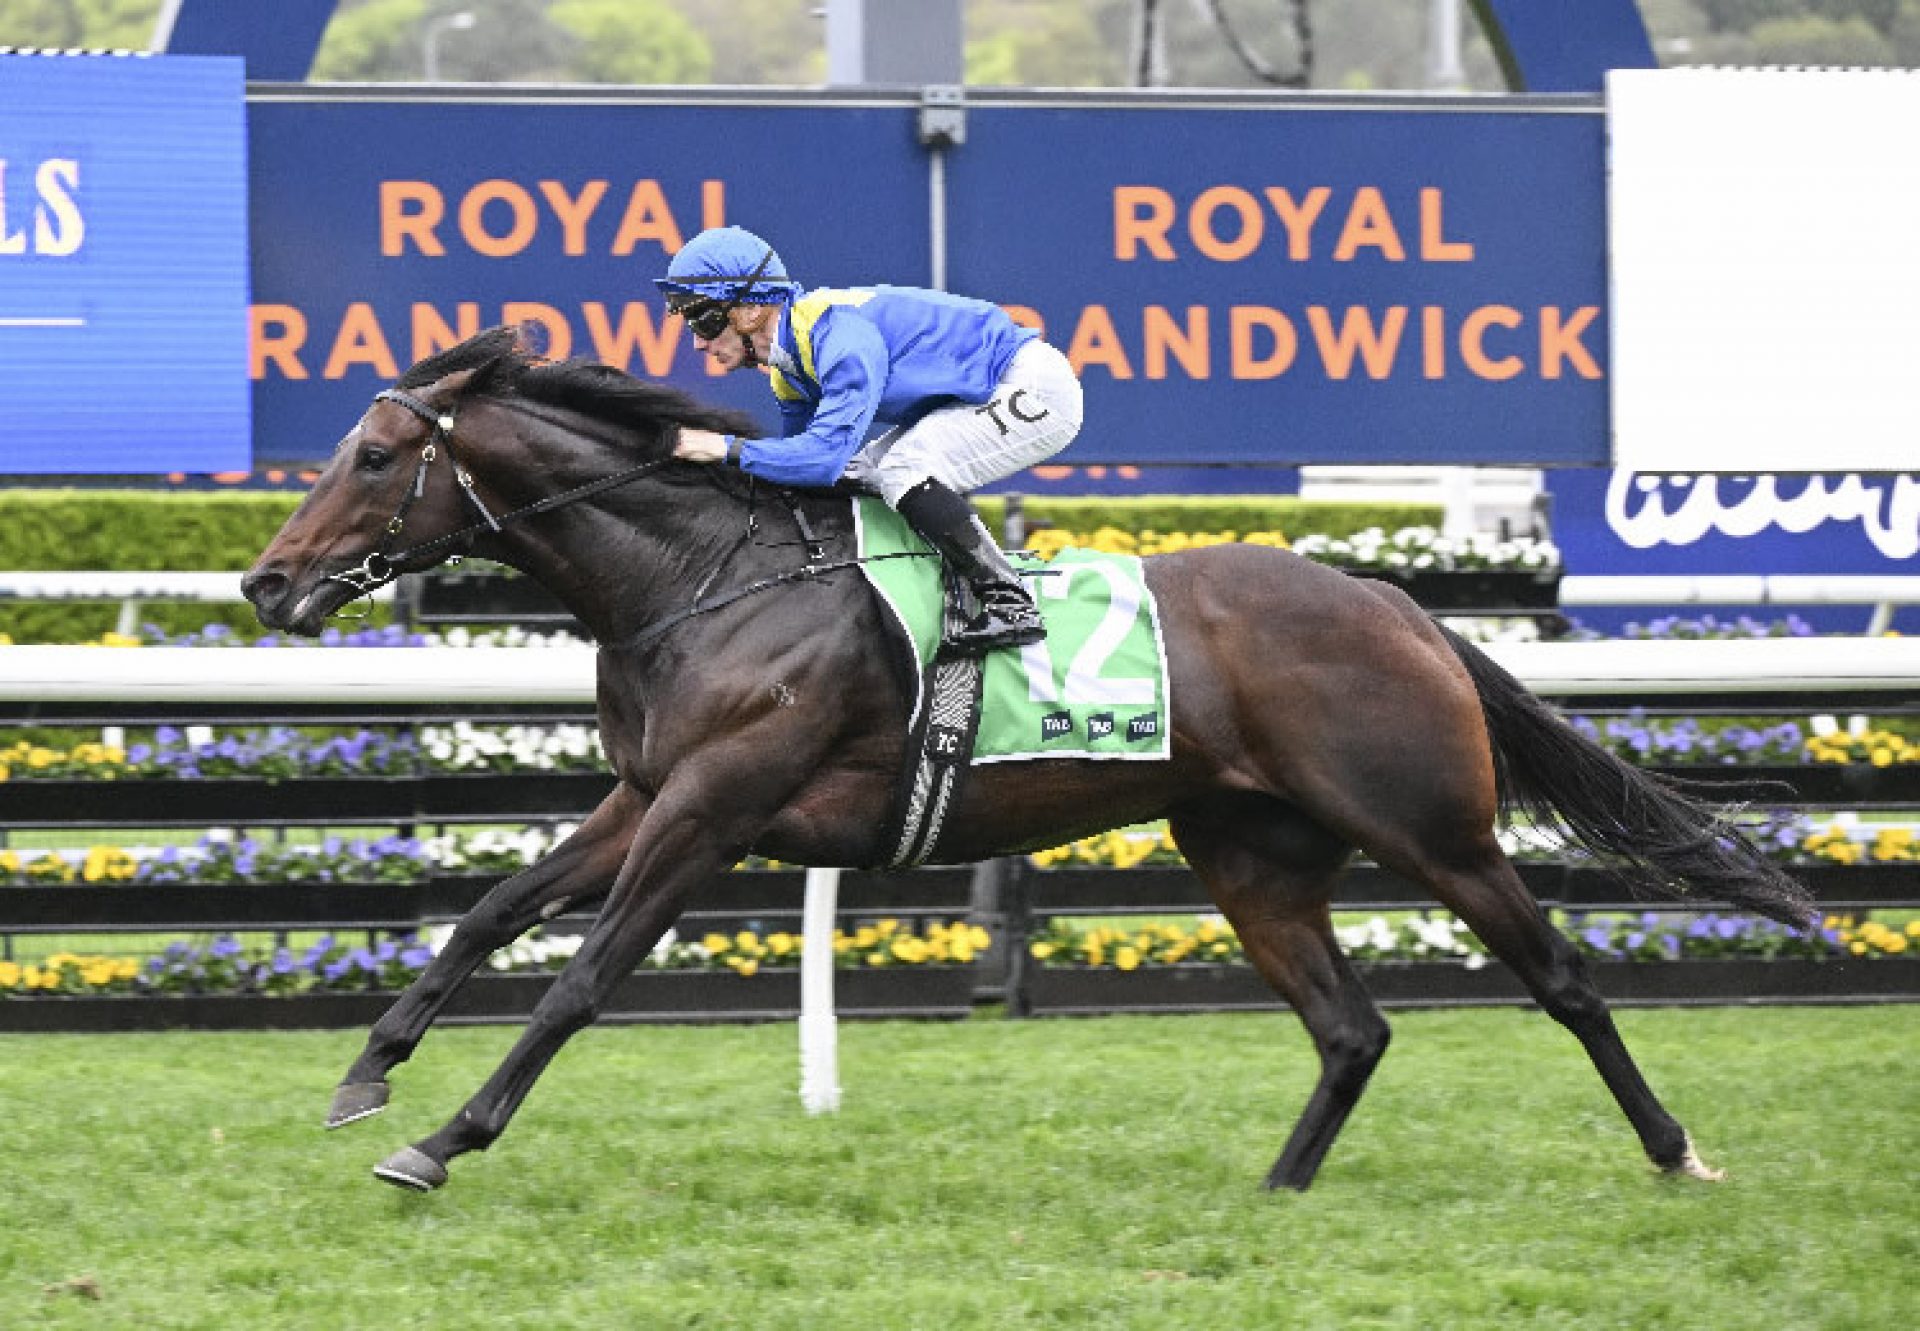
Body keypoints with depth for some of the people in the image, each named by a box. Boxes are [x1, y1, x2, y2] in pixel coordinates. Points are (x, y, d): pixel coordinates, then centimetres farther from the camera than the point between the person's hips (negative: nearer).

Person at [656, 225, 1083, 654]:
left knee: (901, 469, -23)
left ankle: (1012, 605, -18)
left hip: (1039, 388, -10)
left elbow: (826, 453, -34)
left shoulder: (838, 331, -26)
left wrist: (726, 449, -26)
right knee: (858, 477, 5)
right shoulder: (787, 364, 5)